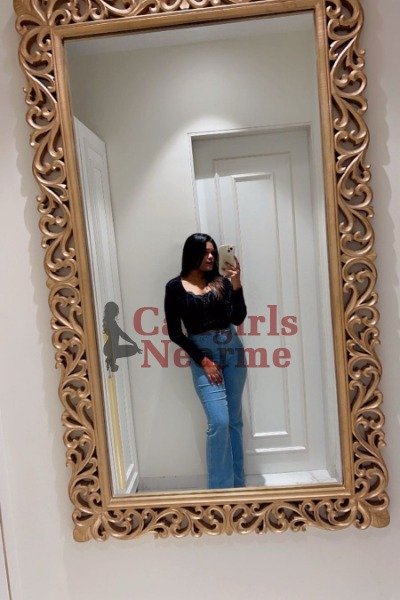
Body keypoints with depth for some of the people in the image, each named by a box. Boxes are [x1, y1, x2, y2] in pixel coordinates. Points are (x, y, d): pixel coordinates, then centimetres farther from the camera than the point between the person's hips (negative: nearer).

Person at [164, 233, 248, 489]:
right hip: (202, 355, -3)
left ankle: (238, 482, 26)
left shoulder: (221, 282, 6)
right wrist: (203, 361, -10)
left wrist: (236, 284, -13)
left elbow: (238, 318, -2)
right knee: (219, 422, -11)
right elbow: (175, 332, -4)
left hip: (233, 350, 4)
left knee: (235, 420, 10)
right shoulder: (175, 287, -2)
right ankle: (221, 488, 8)